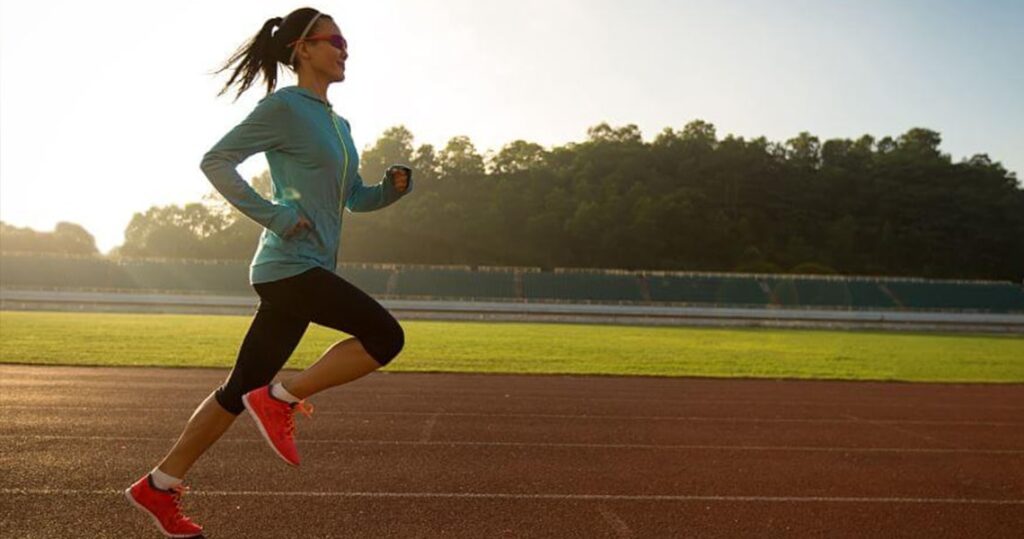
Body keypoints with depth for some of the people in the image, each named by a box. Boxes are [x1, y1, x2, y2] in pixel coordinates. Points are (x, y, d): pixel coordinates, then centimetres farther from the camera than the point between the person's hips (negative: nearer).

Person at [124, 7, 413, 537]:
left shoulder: (338, 124, 20)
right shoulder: (284, 107, -5)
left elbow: (355, 198, 25)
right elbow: (215, 161, -9)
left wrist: (393, 186, 5)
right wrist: (273, 215, -17)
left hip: (307, 272, 8)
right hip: (288, 267, -8)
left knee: (241, 389, 11)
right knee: (386, 336, -16)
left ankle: (158, 485, 23)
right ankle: (282, 398, -4)